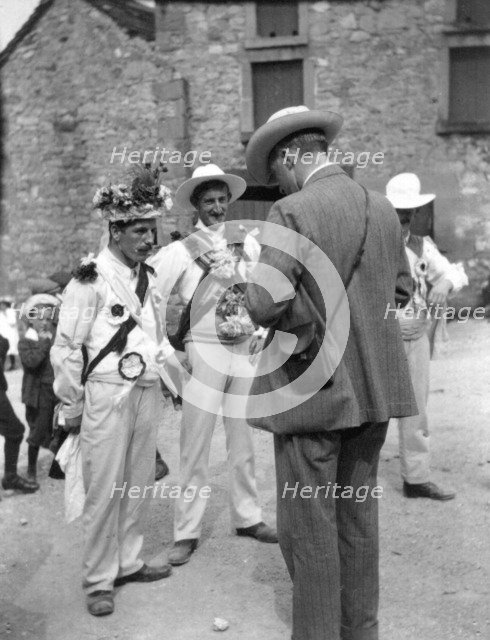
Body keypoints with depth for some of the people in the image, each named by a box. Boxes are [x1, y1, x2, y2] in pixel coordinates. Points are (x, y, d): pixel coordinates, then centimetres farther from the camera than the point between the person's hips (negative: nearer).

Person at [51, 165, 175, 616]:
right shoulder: (91, 279, -11)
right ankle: (99, 580, 12)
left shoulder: (148, 277, 9)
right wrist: (72, 406, -6)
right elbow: (66, 348, -8)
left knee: (139, 486, 13)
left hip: (147, 394, 6)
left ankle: (128, 562, 28)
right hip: (106, 395, -6)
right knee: (104, 491, -1)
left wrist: (169, 380, 14)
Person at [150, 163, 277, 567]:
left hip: (245, 352, 4)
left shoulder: (248, 245, 6)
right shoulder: (181, 251, -5)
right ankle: (187, 533, 9)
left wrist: (262, 332, 7)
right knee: (196, 446, -1)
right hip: (204, 352, -3)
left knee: (243, 441, 12)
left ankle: (247, 517, 26)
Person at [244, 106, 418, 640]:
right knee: (358, 514, 19)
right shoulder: (383, 209, 5)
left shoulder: (291, 213, -16)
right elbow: (400, 290, 14)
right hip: (373, 386, 7)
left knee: (308, 525, 6)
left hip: (311, 388, -7)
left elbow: (264, 305, -23)